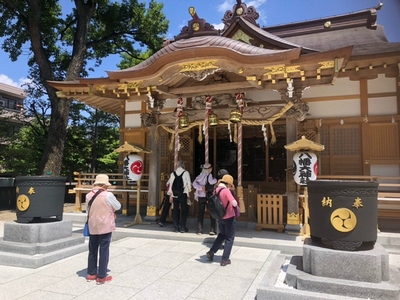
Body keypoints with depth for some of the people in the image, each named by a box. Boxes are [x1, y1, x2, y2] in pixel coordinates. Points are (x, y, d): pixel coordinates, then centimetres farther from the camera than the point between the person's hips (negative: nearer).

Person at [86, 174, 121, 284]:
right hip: (105, 226, -5)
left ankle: (91, 274, 27)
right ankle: (101, 276, 11)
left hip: (92, 227, 5)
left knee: (92, 250, 17)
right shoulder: (108, 195, -16)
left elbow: (88, 210, 10)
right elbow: (118, 206, -2)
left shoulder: (88, 195, 0)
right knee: (104, 251, 4)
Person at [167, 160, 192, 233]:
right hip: (183, 194, -3)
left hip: (174, 194, 3)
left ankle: (176, 227, 13)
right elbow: (189, 184, -3)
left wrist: (171, 195, 12)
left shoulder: (173, 173, 4)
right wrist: (189, 191, 15)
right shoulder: (186, 173, -4)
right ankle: (183, 227, 4)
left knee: (175, 210, 10)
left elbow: (170, 185, 5)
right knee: (184, 210, 5)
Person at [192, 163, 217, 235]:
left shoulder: (200, 176, 5)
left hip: (201, 196, 4)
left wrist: (200, 187, -10)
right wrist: (215, 180, -6)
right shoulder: (209, 175, -8)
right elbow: (211, 181, -26)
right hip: (209, 196, -4)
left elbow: (194, 183, -5)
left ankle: (199, 230, 7)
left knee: (200, 213, 9)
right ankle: (212, 229, 2)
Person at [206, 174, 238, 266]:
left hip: (220, 217, 6)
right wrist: (235, 204, -6)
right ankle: (225, 259, 11)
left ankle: (211, 252, 22)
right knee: (229, 238, 9)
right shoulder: (226, 190, -22)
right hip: (229, 217, -6)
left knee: (221, 235, 26)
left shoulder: (216, 190, -1)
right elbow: (234, 203, -28)